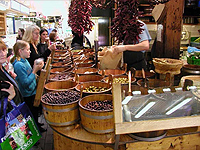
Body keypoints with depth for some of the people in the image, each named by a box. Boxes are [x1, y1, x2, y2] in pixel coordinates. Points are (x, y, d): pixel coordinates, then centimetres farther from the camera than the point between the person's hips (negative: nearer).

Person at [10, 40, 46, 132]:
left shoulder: (25, 61, 3)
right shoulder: (18, 65, -25)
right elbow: (25, 82, -27)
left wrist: (36, 68, -2)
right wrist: (35, 71, -25)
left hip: (32, 91, 9)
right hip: (27, 95, -9)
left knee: (35, 110, 24)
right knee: (33, 111, 7)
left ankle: (36, 124, 43)